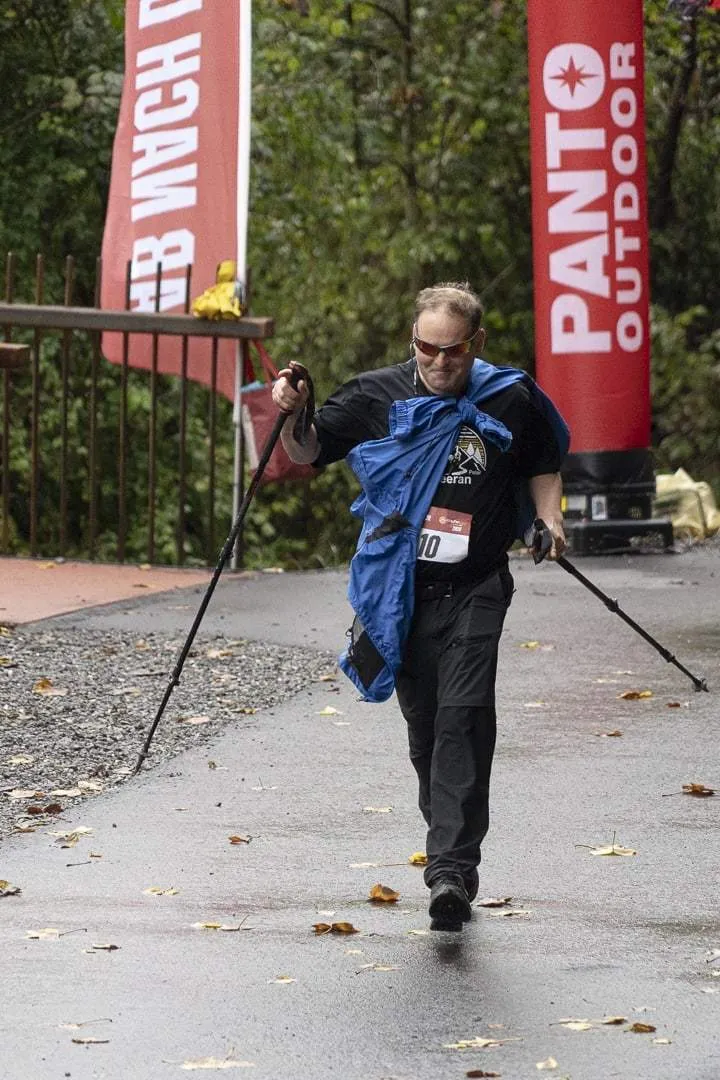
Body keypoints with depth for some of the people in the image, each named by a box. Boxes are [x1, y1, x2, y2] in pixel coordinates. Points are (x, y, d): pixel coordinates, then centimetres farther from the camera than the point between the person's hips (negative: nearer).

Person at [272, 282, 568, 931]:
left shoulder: (511, 401, 1)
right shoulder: (378, 396, 1)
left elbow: (543, 466, 18)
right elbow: (308, 453, 8)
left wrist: (550, 518, 0)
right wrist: (292, 414, -12)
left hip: (476, 591, -2)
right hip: (401, 592, 2)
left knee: (463, 717, -17)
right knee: (424, 725, 8)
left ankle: (451, 869, -22)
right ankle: (455, 858, 25)